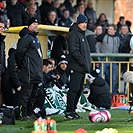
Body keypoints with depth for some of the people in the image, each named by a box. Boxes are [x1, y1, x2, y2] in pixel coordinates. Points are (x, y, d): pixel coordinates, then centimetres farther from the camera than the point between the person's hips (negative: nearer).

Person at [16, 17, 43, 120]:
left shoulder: (35, 38, 21)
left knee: (33, 94, 13)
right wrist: (22, 66, -9)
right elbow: (20, 52, -16)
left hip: (37, 73, 10)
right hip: (29, 73, -10)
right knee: (26, 94, -9)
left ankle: (30, 114, 20)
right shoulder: (26, 37, -11)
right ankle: (24, 115, -9)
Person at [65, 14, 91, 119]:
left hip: (82, 68, 10)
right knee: (74, 89, -10)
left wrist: (87, 65, 17)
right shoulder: (74, 34, -10)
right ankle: (69, 112, -8)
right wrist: (83, 62, -20)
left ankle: (73, 110, 16)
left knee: (79, 90, 11)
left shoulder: (82, 34, 21)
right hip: (76, 67, -10)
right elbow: (74, 51, -19)